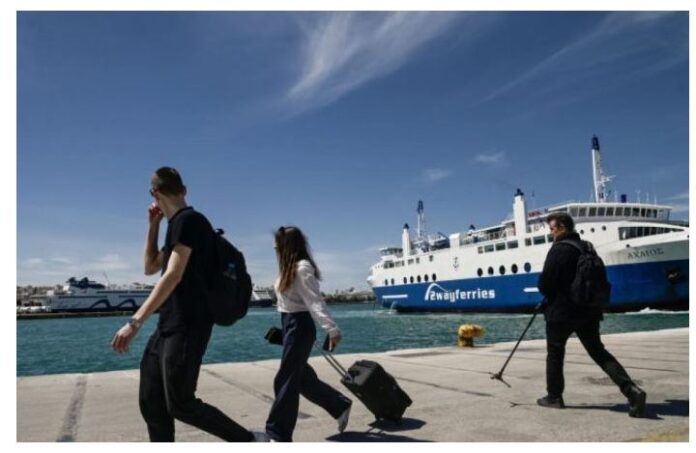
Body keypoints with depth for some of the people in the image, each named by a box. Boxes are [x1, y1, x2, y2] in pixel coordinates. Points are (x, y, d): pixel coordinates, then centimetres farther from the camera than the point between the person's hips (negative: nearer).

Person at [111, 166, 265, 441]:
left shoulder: (188, 220, -12)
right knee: (151, 404, 10)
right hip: (168, 327, 10)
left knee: (180, 404, -7)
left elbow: (173, 275, -21)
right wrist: (153, 225, 17)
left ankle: (250, 442, 5)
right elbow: (150, 268, 26)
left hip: (187, 328, -10)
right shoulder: (178, 224, 18)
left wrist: (135, 322, -24)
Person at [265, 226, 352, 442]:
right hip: (290, 326, 10)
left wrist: (332, 329, -29)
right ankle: (340, 406, 33)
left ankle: (278, 435, 11)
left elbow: (315, 301, -24)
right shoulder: (289, 268, 11)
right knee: (301, 377, 17)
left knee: (286, 380, -2)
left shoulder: (302, 268, -17)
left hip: (299, 326, -10)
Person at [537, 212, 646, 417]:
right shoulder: (587, 247, 10)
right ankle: (631, 389, -2)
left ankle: (554, 396, 18)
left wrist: (550, 296, 5)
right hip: (588, 310, 7)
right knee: (598, 351, 12)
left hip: (561, 311, -7)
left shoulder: (559, 249, -15)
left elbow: (545, 283, -15)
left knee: (555, 353, 9)